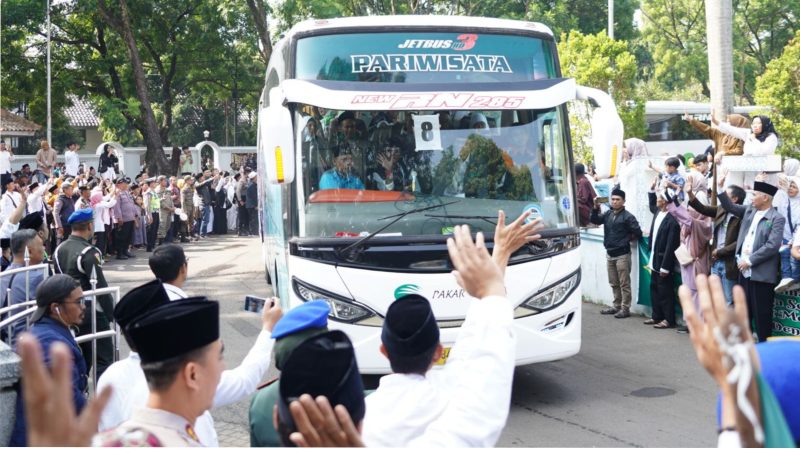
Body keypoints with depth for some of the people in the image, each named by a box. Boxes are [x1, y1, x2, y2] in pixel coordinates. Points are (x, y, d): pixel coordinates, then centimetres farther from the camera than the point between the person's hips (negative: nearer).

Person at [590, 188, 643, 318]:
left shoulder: (628, 217, -11)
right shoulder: (608, 214, 7)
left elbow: (638, 233, -13)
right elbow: (594, 220, 5)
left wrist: (626, 240, 0)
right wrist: (595, 208, -10)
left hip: (622, 255, -7)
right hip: (609, 254, 7)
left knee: (624, 283, -1)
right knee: (614, 283, 16)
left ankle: (625, 309, 4)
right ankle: (616, 306, 26)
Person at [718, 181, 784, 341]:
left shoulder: (777, 219, -12)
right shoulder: (749, 210, 9)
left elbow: (772, 246, -19)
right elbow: (730, 206, 19)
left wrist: (750, 260, -18)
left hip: (761, 274, -7)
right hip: (745, 271, 7)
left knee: (762, 314, -1)